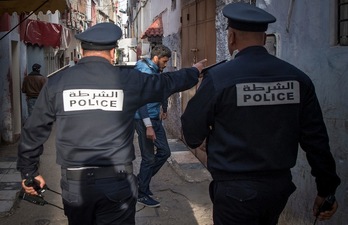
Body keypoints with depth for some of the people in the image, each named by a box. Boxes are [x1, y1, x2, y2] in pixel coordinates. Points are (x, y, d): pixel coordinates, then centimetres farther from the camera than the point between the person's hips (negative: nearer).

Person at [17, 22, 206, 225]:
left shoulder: (57, 82, 0)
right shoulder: (128, 79, -3)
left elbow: (34, 131, 6)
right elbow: (167, 83, 14)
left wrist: (29, 172, 19)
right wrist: (195, 72, 34)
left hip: (74, 182, 3)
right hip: (117, 182, -2)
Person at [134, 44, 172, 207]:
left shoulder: (156, 72, 12)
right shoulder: (145, 72, -17)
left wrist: (164, 109, 23)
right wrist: (148, 126, -25)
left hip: (155, 118, 9)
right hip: (144, 120, -9)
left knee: (164, 151, 10)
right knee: (149, 158, -2)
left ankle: (142, 180, 25)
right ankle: (142, 194, 12)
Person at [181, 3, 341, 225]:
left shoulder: (219, 77, -15)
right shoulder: (298, 78, -3)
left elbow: (192, 132, -5)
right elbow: (316, 139, 0)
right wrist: (327, 189, 10)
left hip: (235, 189, -5)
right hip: (280, 186, 5)